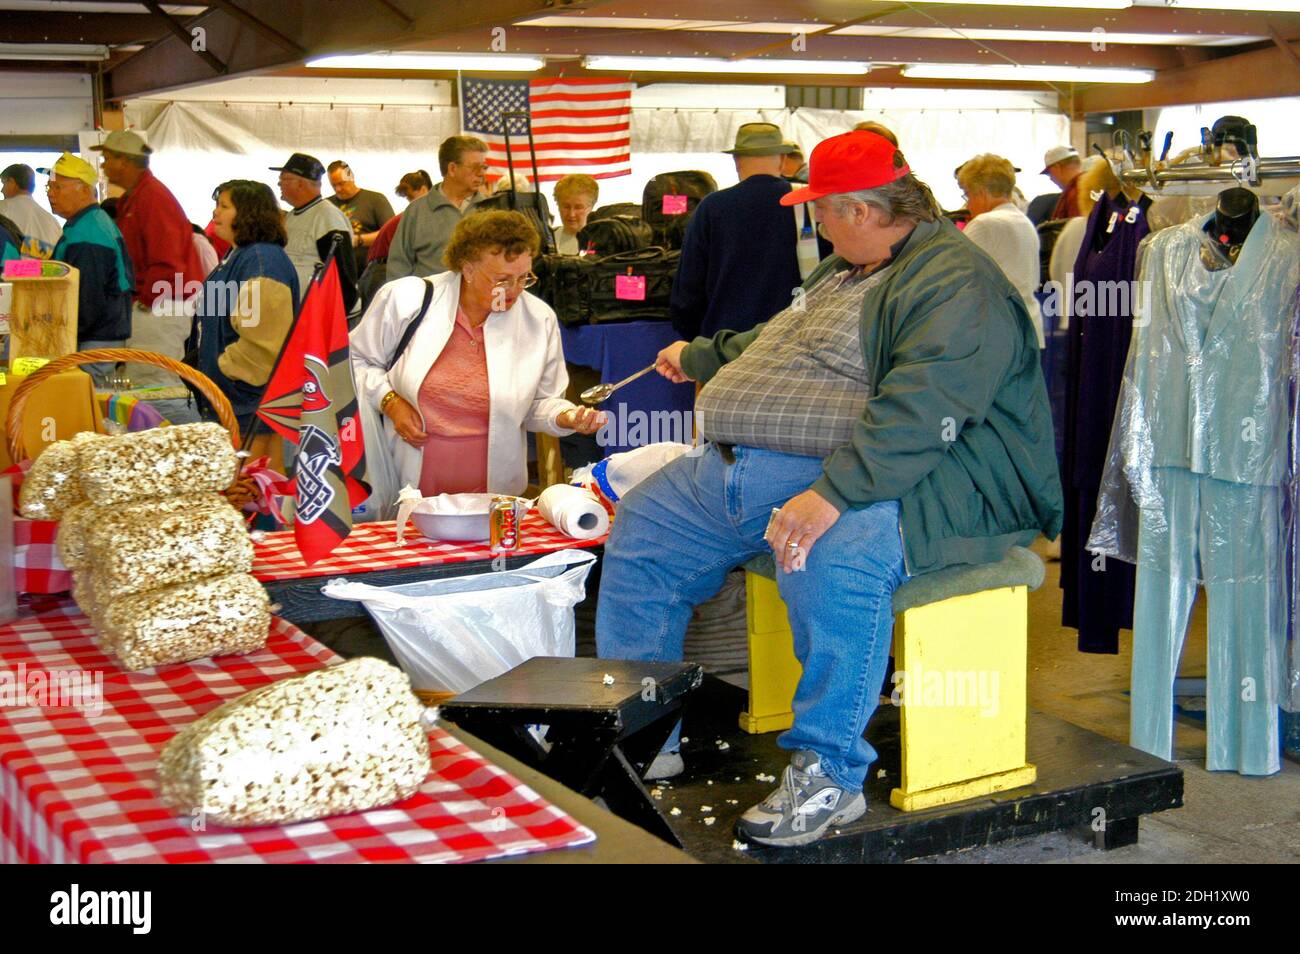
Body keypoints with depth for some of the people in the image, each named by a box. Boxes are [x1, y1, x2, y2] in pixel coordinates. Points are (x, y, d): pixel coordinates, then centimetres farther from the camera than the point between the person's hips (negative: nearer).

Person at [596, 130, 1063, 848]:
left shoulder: (955, 284, -13)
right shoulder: (843, 271, 20)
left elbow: (921, 411, -29)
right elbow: (773, 342, 40)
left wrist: (831, 495, -38)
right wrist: (701, 358, 53)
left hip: (865, 478, -10)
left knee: (831, 558, -41)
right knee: (641, 526, 11)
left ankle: (828, 774, -25)